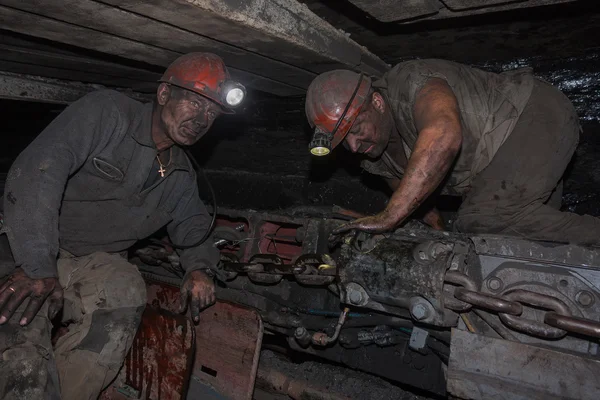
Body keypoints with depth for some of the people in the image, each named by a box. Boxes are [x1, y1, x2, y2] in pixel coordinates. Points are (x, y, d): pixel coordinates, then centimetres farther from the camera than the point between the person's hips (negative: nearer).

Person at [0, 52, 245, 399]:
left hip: (92, 262, 5)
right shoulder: (108, 113, -12)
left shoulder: (182, 177, 9)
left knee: (126, 290, -28)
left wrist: (198, 268, -2)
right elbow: (38, 169, -23)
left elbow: (193, 225, 22)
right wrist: (37, 265, -31)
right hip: (29, 241, -4)